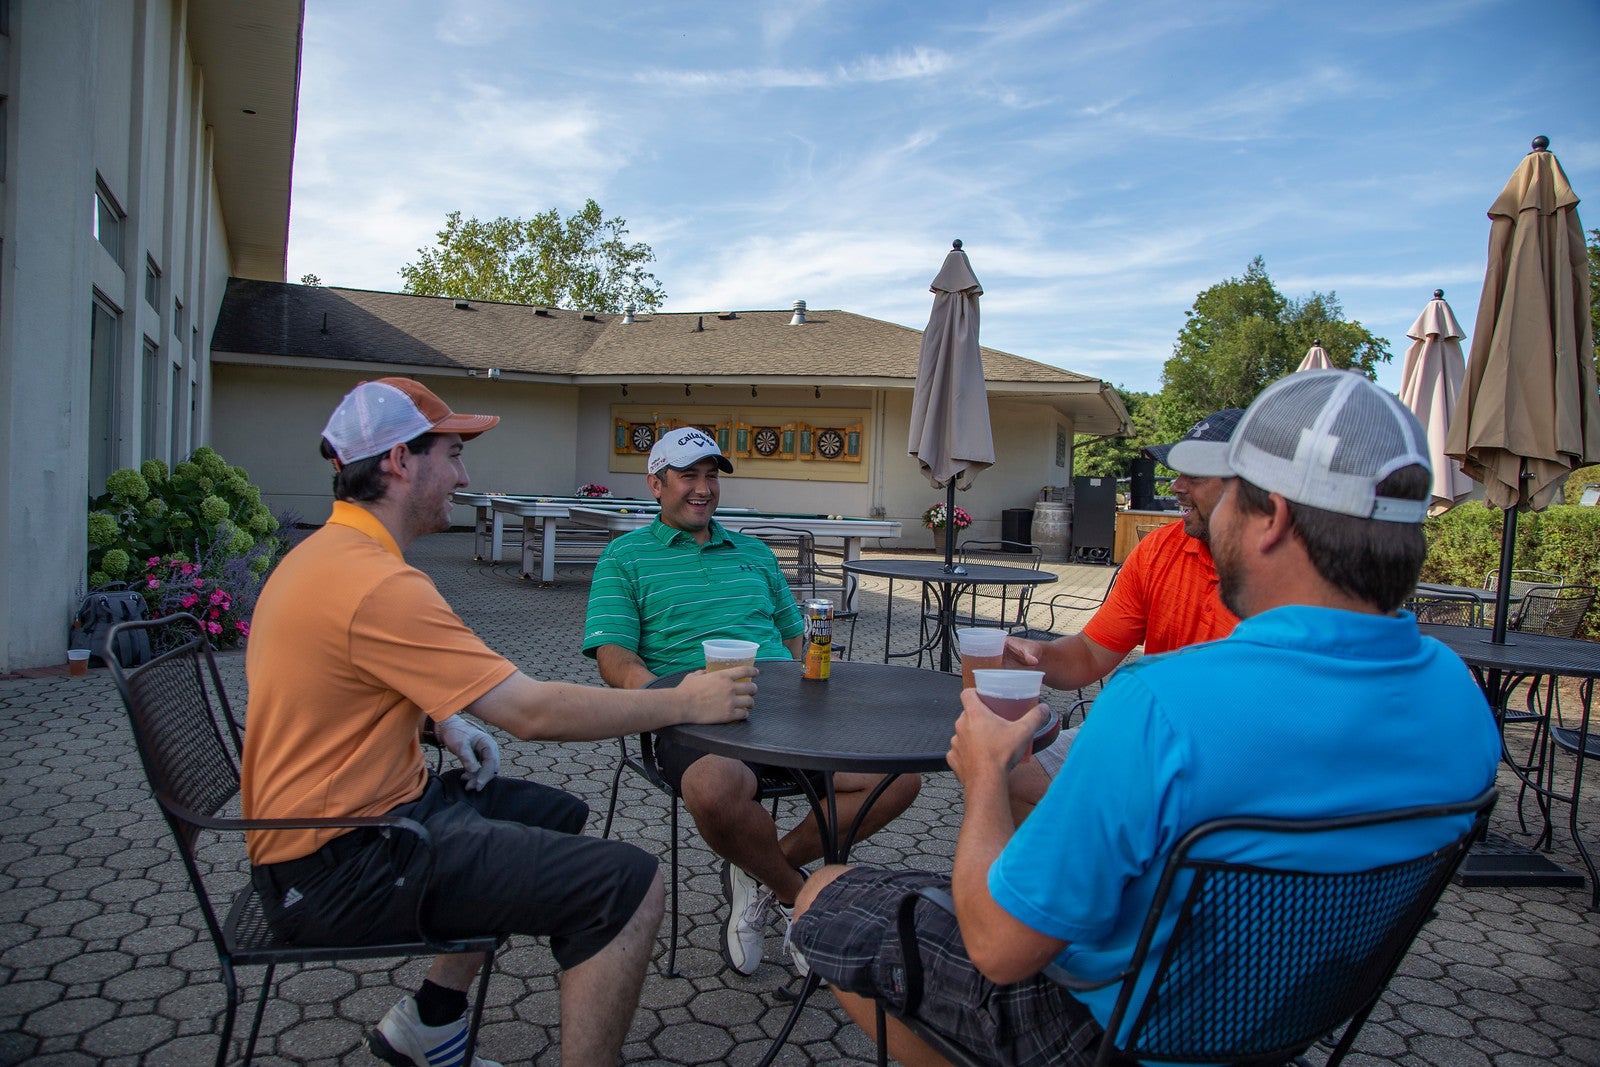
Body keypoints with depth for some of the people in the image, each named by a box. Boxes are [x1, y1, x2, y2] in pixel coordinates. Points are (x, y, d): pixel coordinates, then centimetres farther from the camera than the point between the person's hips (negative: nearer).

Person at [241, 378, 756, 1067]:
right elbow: (534, 711, -24)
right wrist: (684, 703, -14)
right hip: (339, 868, -11)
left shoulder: (322, 553, 9)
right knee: (628, 885, -18)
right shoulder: (378, 583, -24)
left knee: (560, 817, 24)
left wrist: (442, 722, 9)